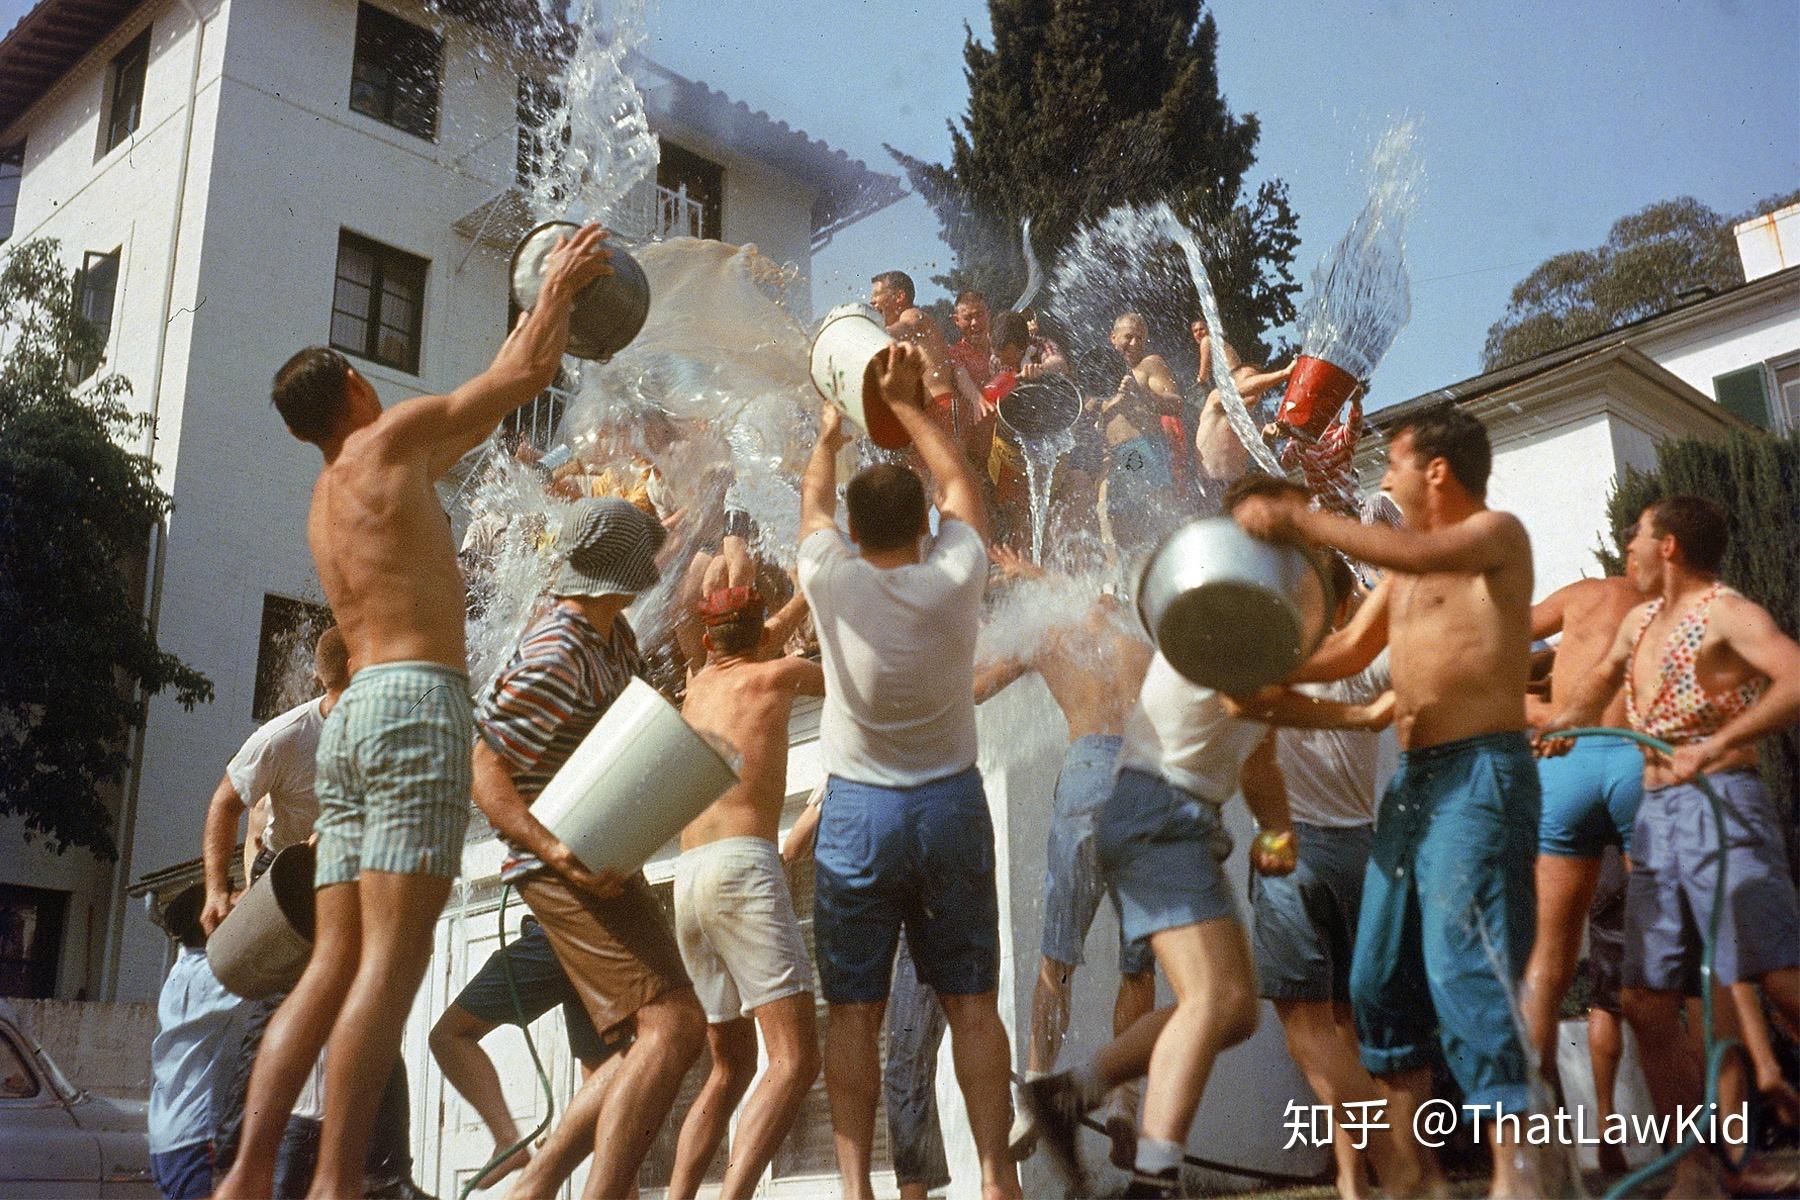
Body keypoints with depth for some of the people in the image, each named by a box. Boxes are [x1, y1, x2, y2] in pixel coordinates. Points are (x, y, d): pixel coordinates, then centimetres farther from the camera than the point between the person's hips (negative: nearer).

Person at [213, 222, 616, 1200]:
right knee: (392, 957, -12)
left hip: (349, 719, 8)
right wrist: (561, 285, 26)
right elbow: (527, 372, 9)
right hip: (417, 702, -8)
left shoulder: (324, 497, 26)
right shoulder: (387, 439, 5)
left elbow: (465, 431, 38)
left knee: (334, 963, 6)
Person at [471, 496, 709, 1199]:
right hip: (569, 871, -10)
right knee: (673, 1028, -22)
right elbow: (481, 768, -18)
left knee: (661, 1039, 13)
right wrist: (555, 849, -32)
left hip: (605, 864, 10)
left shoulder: (613, 639, 13)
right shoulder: (555, 655, -16)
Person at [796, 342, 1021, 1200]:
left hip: (857, 809, -1)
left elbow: (813, 501, 11)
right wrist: (909, 406, 19)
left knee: (853, 1010, 4)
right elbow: (960, 482, 9)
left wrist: (831, 435, 29)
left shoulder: (834, 582, -11)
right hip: (951, 802, 1)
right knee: (972, 1002, 8)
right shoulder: (956, 578, -10)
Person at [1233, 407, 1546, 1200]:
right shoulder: (1405, 563, 21)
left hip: (1482, 774, -9)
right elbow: (1348, 652, 25)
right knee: (1381, 978, 9)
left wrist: (1299, 521, -21)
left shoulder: (1496, 533, -3)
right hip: (1413, 778, 9)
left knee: (1468, 973, -16)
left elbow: (1417, 556, -23)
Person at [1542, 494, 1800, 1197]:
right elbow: (1601, 679, 40)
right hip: (1655, 819, 8)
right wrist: (1557, 725, 32)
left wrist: (1714, 746, -32)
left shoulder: (1726, 613, -6)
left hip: (1721, 805, -8)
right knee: (1646, 1001, 3)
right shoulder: (1641, 621, 19)